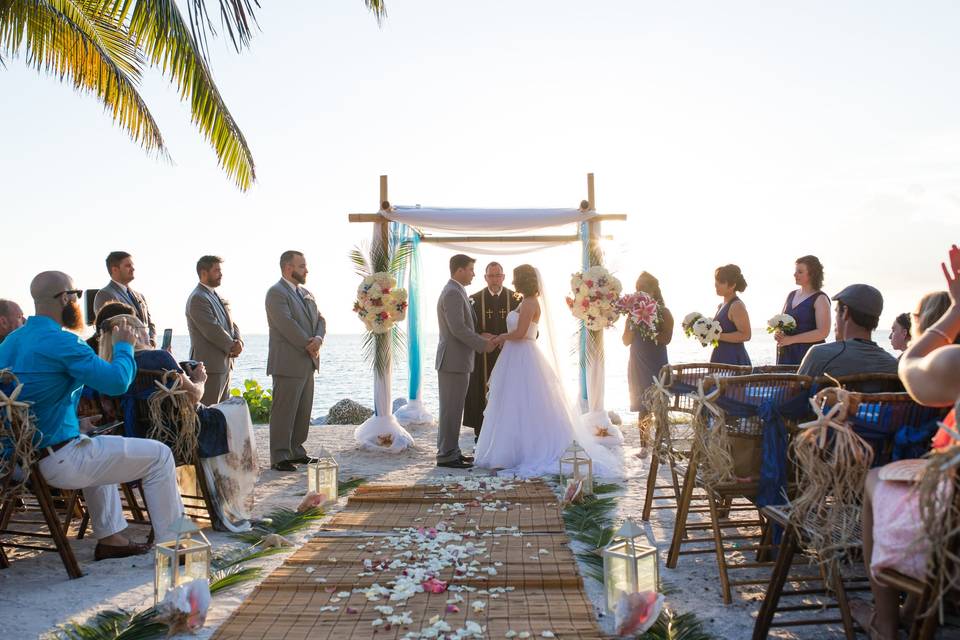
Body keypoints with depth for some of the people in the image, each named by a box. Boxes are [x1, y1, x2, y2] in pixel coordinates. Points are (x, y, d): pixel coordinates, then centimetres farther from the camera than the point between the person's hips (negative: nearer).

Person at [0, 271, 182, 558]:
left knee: (100, 448, 36)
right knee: (159, 455, 0)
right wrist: (124, 346, -2)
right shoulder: (59, 341, -19)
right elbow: (117, 381, -20)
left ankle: (109, 537, 33)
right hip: (58, 462, -9)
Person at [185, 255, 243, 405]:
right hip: (210, 365, -9)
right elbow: (212, 330, -19)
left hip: (225, 364, 9)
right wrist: (232, 347, -8)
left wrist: (238, 342, -4)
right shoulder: (197, 298, -13)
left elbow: (231, 324, 16)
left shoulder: (218, 297, 18)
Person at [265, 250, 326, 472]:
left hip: (308, 363, 9)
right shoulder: (276, 293, -9)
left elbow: (320, 320, 13)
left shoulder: (306, 294, 18)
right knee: (284, 412, -4)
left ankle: (295, 451, 22)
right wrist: (309, 345, -14)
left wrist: (318, 339, -8)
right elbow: (287, 324, -19)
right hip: (288, 363, -9)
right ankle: (279, 457, 2)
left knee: (303, 411, 12)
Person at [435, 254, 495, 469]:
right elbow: (458, 329, -23)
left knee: (454, 409, 14)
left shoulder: (455, 292, 18)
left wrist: (480, 337, 8)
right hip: (453, 360, -10)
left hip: (456, 360, 10)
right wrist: (483, 345, -13)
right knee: (451, 409, -5)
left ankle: (451, 451, 21)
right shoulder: (453, 293, -16)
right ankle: (447, 455, 1)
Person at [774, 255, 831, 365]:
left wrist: (791, 339, -17)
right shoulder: (791, 295, 14)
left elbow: (823, 332, -16)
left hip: (809, 354, -6)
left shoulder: (820, 299, -6)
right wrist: (777, 333, -3)